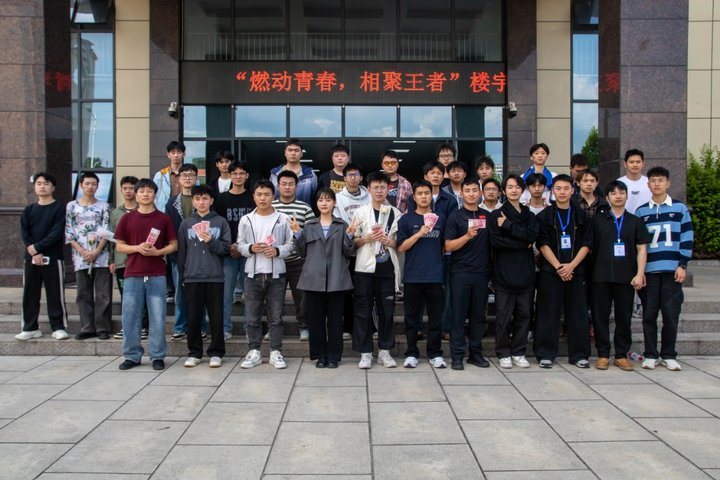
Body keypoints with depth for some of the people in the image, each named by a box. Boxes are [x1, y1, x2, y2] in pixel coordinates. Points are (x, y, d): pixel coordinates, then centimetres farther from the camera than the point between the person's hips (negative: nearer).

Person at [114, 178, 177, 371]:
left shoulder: (163, 219, 4)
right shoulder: (127, 218, 7)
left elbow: (173, 245, 5)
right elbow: (119, 246, 8)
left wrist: (157, 251, -12)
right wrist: (137, 248, -10)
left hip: (156, 275, -1)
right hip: (132, 274, 1)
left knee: (157, 317, 1)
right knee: (130, 317, 4)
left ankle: (157, 356, 12)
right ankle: (132, 355, 17)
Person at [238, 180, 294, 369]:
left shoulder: (283, 219, 0)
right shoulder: (246, 220, 5)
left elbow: (291, 244, 1)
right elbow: (240, 245, 7)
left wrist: (277, 251, -16)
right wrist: (251, 248, -13)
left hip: (276, 274, -1)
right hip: (253, 274, 2)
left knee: (276, 316, 5)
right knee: (252, 316, 8)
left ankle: (276, 352, 15)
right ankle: (254, 352, 18)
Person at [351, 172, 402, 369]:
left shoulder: (396, 213, 7)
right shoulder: (360, 212, 5)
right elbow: (352, 242, 5)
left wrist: (390, 242, -9)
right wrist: (367, 238, -13)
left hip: (387, 269, 1)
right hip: (365, 268, -1)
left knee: (386, 311, 6)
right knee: (363, 311, 1)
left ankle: (384, 351, 17)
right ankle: (365, 353, 9)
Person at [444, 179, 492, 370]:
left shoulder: (487, 216, 10)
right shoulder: (455, 217, 0)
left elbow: (492, 242, 16)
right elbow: (448, 246, -7)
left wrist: (491, 268, 4)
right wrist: (467, 236, -21)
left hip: (481, 272, 3)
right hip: (460, 273, -3)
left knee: (478, 315, 9)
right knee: (459, 315, 1)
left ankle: (476, 353, 19)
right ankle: (457, 355, 8)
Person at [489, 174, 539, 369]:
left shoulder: (530, 216, 14)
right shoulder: (496, 215, 4)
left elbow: (533, 235, -6)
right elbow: (495, 240, -11)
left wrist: (508, 225, -10)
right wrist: (523, 243, -8)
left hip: (525, 272, 3)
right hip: (504, 273, -3)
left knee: (523, 314, 6)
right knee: (504, 316, 0)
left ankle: (518, 352, 18)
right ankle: (504, 353, 12)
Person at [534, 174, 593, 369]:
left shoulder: (581, 215, 10)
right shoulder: (544, 216, 5)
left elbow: (587, 244, 4)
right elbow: (543, 244, -3)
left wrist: (572, 265, -10)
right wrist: (558, 266, -12)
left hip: (576, 271, 2)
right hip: (550, 271, -2)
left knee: (578, 314, 4)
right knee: (549, 314, -1)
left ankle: (579, 354, 14)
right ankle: (546, 354, 6)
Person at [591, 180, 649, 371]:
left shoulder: (635, 222, 8)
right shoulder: (597, 220, 6)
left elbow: (641, 249, 6)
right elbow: (589, 246, 7)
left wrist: (640, 274, -3)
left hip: (626, 277, 1)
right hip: (601, 276, -1)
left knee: (624, 317, 5)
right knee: (600, 316, 3)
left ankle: (621, 355, 16)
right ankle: (603, 354, 12)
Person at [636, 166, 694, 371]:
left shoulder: (680, 208, 6)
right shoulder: (640, 212, 9)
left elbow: (687, 238, 4)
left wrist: (682, 265, -3)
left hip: (672, 270, -1)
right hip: (648, 270, 1)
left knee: (671, 314, 1)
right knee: (649, 314, 3)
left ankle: (668, 355, 13)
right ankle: (651, 355, 13)